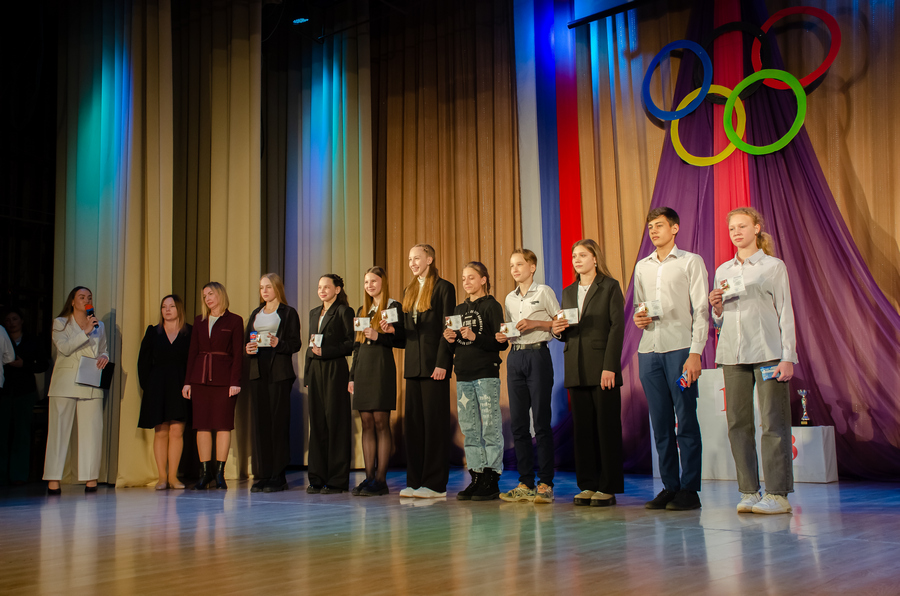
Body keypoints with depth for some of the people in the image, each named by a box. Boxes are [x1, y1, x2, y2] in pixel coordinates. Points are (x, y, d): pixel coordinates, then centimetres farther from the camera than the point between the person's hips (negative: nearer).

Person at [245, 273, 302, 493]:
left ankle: (278, 476, -3)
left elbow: (296, 343, -4)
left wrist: (278, 343, -20)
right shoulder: (255, 314, 20)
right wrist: (248, 348, -3)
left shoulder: (288, 313, 3)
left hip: (279, 372, -5)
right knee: (260, 421, 3)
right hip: (258, 371, 6)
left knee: (279, 421, -6)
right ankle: (263, 474, 8)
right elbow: (246, 340, 18)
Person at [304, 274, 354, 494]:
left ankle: (337, 480, 0)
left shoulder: (344, 311, -2)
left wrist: (325, 351, -16)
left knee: (335, 423, -4)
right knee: (317, 423, 6)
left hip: (335, 370, -7)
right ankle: (317, 478, 12)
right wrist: (307, 375, 15)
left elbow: (351, 343, -9)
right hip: (315, 371, 7)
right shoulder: (314, 313, 19)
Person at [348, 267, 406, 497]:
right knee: (367, 424, 5)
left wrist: (378, 336, -18)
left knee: (381, 422, -6)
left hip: (382, 367, -6)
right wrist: (352, 376, 16)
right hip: (362, 368, 6)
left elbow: (402, 340, -6)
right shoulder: (363, 310, 19)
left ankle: (381, 480, -4)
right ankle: (369, 477, 8)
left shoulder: (393, 307, 0)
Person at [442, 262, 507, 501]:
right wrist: (450, 340, -1)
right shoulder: (459, 309, 17)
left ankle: (492, 480, -2)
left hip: (486, 373, -7)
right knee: (469, 428, 7)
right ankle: (476, 478, 13)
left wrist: (475, 337, -20)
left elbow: (501, 343, -9)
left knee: (490, 427, -6)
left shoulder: (491, 306, -1)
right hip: (463, 375, 7)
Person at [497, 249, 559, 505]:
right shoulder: (510, 298, 18)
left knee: (541, 420, -7)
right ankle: (525, 483, 10)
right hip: (515, 357, 6)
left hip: (538, 355, -6)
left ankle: (546, 483, -3)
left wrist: (535, 323, -14)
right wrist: (503, 336, 3)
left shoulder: (544, 292, 1)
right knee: (518, 421, 3)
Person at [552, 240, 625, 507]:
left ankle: (608, 487, 3)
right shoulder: (568, 292, 18)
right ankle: (587, 485, 13)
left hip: (602, 367, -5)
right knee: (583, 427, 6)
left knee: (607, 427, -2)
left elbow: (617, 327, -7)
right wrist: (557, 330, -4)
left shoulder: (610, 287, 0)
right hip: (577, 369, 5)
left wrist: (610, 367, -15)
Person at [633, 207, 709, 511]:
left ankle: (689, 489, 2)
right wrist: (638, 317, 3)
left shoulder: (691, 262, 3)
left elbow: (701, 311, -3)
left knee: (686, 421, -4)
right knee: (660, 422, 6)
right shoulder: (642, 266, 18)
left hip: (679, 348, -5)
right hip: (649, 349, 5)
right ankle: (669, 486, 13)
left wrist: (695, 353, -12)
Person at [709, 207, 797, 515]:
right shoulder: (723, 270, 16)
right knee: (738, 423, 2)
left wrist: (788, 357, -6)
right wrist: (716, 307, -3)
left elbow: (785, 313, 1)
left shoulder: (773, 266, 3)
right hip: (733, 353, 4)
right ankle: (748, 491, 9)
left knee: (774, 423, -6)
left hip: (768, 352, -4)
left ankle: (777, 494, -1)